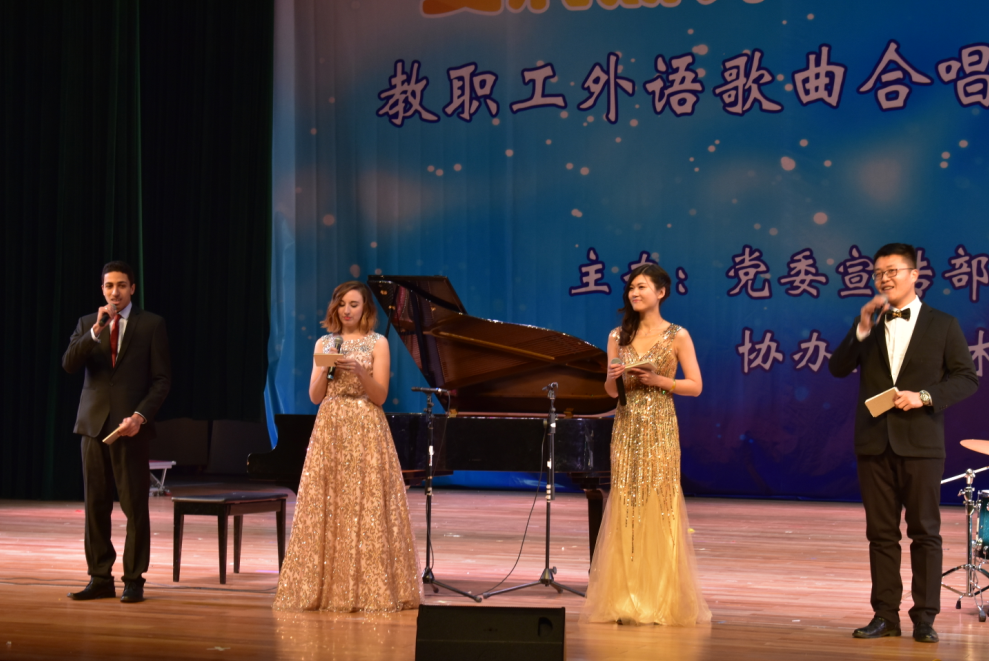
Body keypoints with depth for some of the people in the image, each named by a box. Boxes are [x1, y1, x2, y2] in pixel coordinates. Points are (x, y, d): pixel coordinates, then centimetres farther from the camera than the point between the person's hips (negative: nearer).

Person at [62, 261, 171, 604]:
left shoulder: (151, 324, 3)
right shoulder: (87, 324, 12)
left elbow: (162, 378, 0)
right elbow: (69, 365, -2)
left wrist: (141, 416, -12)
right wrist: (95, 331, -14)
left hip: (131, 425, -3)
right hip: (94, 423, 3)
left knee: (135, 505, -3)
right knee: (95, 504, 4)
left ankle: (134, 581, 4)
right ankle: (100, 579, 10)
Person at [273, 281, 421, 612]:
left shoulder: (378, 344, 2)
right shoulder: (324, 344, 11)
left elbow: (380, 396, -3)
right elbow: (315, 396, 6)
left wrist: (360, 372, -19)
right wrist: (326, 368, -11)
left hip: (365, 433, -3)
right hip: (330, 430, 3)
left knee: (366, 506, -5)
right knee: (326, 508, 0)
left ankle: (369, 587, 0)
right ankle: (327, 586, 6)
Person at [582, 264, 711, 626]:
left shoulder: (677, 336, -1)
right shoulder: (619, 337, 10)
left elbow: (695, 386, -3)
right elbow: (611, 391, 10)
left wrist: (657, 380, -15)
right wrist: (614, 377, -12)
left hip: (660, 429, -4)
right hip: (626, 429, 4)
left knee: (659, 507, -4)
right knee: (625, 507, 2)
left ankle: (662, 601, 4)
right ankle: (626, 599, 7)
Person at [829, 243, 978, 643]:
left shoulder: (943, 325, 3)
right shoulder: (867, 325, 11)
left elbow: (967, 379, 0)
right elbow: (837, 369, 0)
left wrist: (925, 396, -14)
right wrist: (863, 329, -12)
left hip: (920, 443, -3)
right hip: (874, 442, 3)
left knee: (924, 532, 1)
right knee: (881, 533, 6)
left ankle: (924, 618, 6)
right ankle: (885, 615, 10)